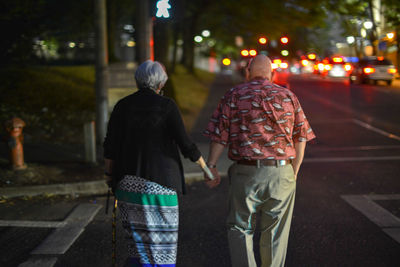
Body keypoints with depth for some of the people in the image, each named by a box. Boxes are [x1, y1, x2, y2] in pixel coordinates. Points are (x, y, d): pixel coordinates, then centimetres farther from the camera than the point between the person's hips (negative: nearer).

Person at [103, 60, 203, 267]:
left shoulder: (123, 106, 4)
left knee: (138, 236, 15)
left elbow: (109, 147, 2)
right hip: (159, 180, -4)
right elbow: (185, 144, -7)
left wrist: (110, 176, 13)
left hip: (128, 182, 4)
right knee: (161, 238, 6)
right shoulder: (166, 106, -6)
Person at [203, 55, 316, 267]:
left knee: (240, 228, 12)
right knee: (275, 232, 14)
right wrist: (294, 172, 14)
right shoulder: (288, 97, 7)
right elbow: (300, 138, 6)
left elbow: (219, 136, -3)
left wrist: (211, 166, 8)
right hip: (281, 173, 2)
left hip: (245, 172, -2)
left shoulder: (233, 96, 1)